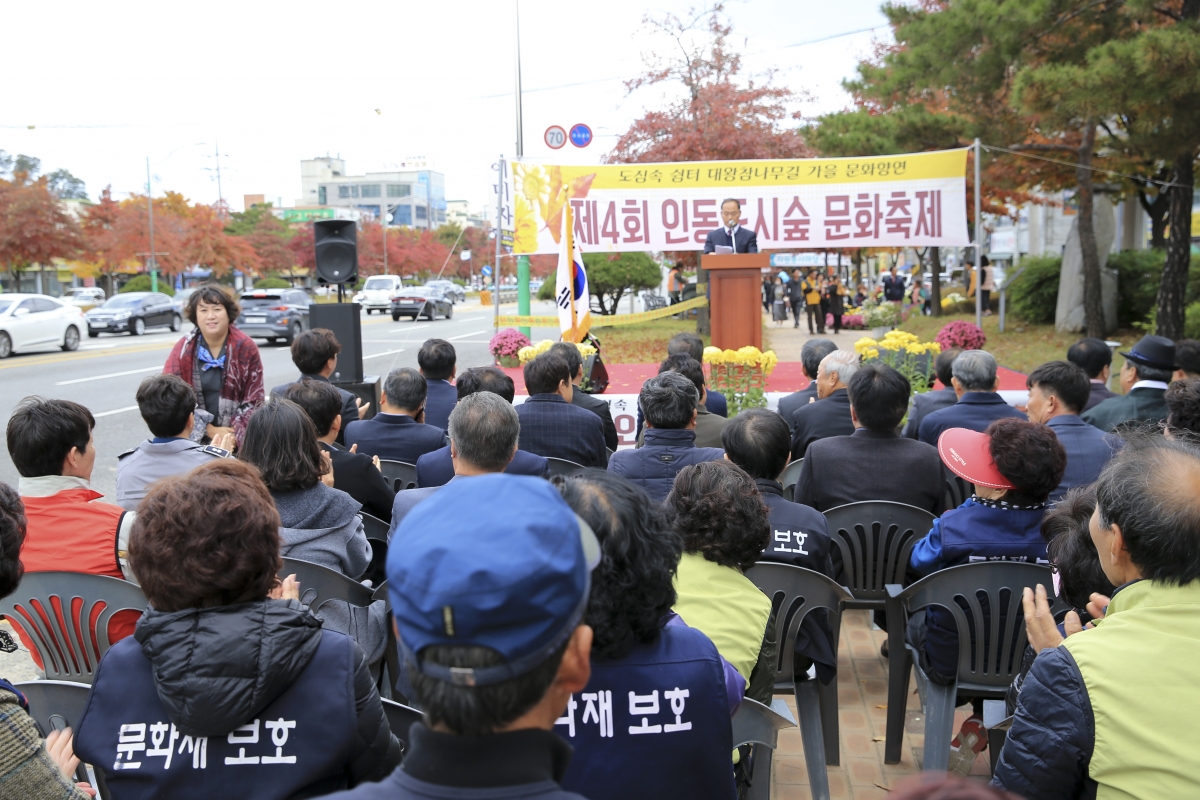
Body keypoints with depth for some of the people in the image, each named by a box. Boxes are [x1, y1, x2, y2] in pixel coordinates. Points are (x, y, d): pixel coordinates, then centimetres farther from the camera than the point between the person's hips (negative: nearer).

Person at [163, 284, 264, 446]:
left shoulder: (246, 347, -4)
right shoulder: (183, 349, -3)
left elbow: (254, 399, -3)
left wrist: (234, 436, -14)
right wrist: (209, 430, -14)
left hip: (238, 439, 0)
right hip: (195, 438, 0)